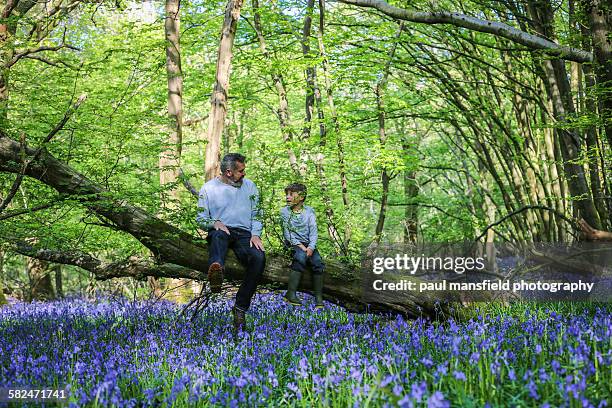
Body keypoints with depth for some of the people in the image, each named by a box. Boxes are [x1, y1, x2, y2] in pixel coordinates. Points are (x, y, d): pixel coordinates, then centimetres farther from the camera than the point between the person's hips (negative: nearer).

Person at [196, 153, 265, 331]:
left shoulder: (249, 186, 16)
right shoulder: (208, 188, 9)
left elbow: (256, 214, 15)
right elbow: (201, 218, 9)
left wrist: (256, 234, -4)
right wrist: (215, 223, -13)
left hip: (244, 233, 2)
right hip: (220, 230, -2)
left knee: (259, 258, -30)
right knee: (218, 235, -41)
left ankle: (240, 307, -26)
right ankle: (216, 269, -78)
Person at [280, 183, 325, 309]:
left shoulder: (309, 211, 4)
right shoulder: (284, 212, 1)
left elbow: (313, 232, -3)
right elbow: (287, 233, -4)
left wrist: (311, 247, -19)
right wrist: (300, 246, -15)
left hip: (308, 243, 2)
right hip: (293, 243, -2)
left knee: (318, 261, -23)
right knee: (301, 256, -33)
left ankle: (318, 298, -19)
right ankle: (290, 293, -33)